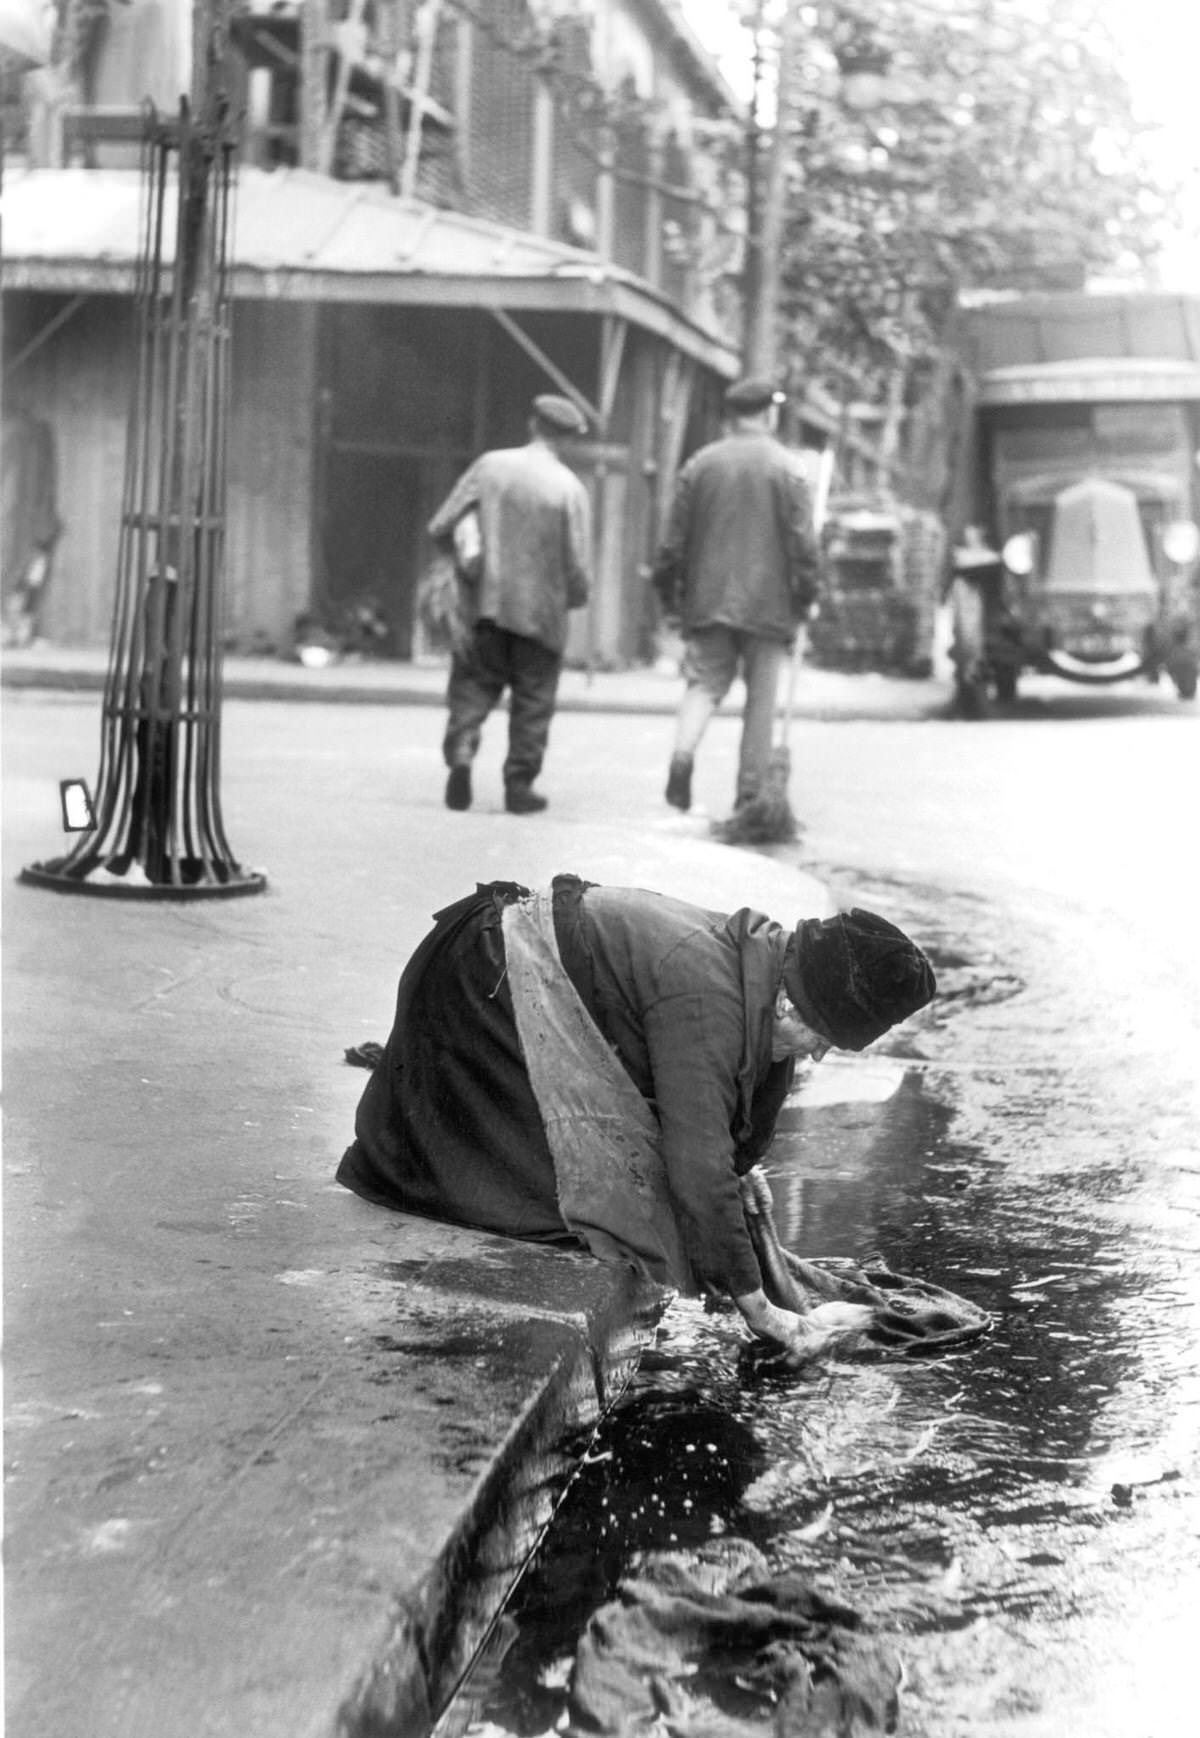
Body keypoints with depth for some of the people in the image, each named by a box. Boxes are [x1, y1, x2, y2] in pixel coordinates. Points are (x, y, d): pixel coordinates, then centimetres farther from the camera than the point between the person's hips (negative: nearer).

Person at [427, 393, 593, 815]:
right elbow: (579, 567, -9)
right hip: (541, 610, -2)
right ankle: (520, 784, 14)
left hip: (488, 603, 2)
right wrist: (576, 598, 12)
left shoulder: (489, 465, -1)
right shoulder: (570, 488, -8)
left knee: (475, 685, 13)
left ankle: (461, 752, -8)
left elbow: (440, 528, -1)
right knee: (532, 700, 11)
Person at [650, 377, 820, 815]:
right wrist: (807, 595, 2)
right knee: (761, 697, 6)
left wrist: (667, 590, 14)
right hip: (768, 601, -2)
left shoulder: (700, 464, 5)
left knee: (704, 682, 7)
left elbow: (675, 536, 6)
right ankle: (750, 791, 7)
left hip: (708, 598, 2)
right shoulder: (785, 467, -2)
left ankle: (683, 752, -20)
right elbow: (802, 541, -6)